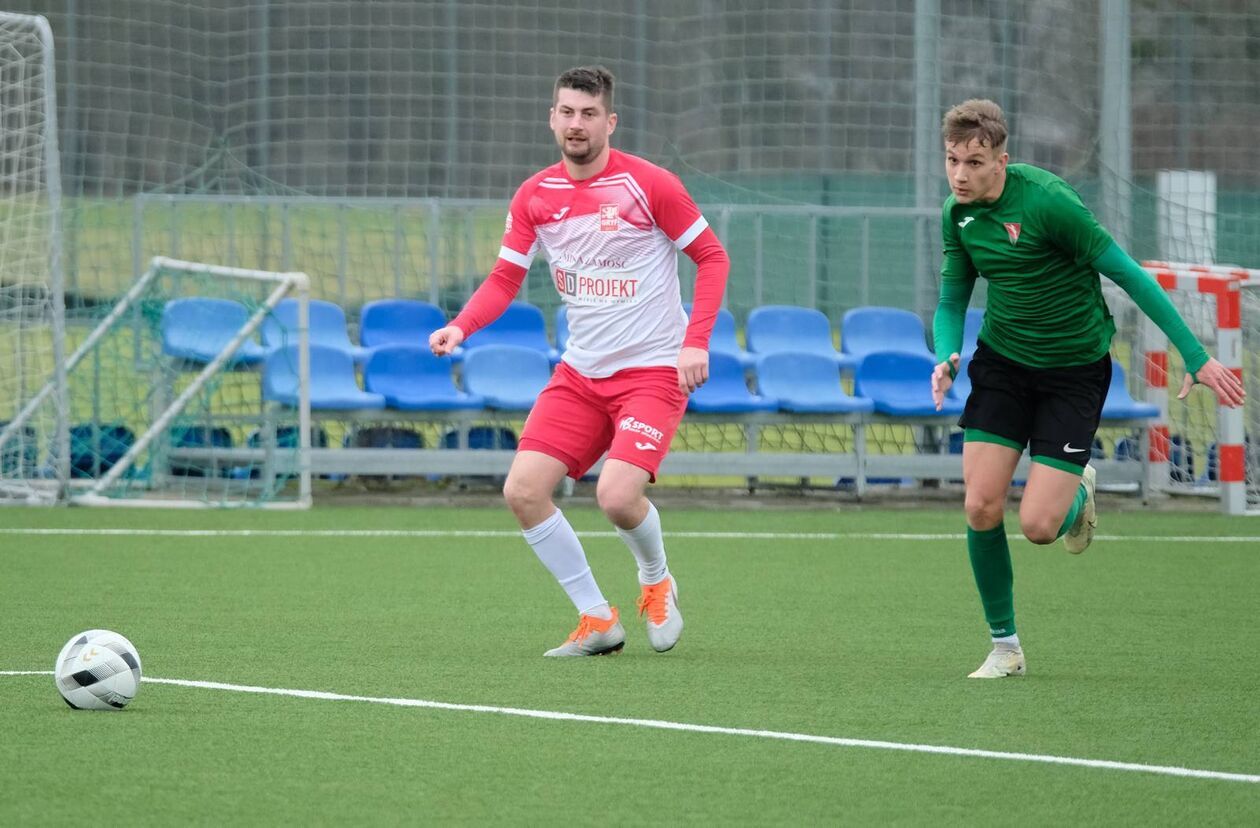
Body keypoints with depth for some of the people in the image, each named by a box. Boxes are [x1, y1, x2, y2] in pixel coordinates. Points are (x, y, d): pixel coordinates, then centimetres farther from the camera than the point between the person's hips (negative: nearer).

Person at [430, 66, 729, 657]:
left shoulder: (649, 185, -10)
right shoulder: (534, 197, 3)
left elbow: (712, 257, -3)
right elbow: (504, 279, 6)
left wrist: (696, 341, -14)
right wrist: (461, 326, -14)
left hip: (654, 370, -5)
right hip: (580, 373, 5)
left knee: (617, 496, -24)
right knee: (522, 491, -9)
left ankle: (657, 583, 12)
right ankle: (597, 622, 5)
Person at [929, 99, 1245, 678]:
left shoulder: (1046, 200, -23)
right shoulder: (957, 213, -3)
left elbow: (1127, 274, -19)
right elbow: (952, 300, 10)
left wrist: (1195, 356, -19)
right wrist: (947, 357, -14)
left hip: (1074, 369, -5)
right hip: (1002, 363, 5)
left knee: (1038, 525, -13)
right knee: (981, 506, -9)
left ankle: (1078, 493, 25)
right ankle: (1004, 646, 10)